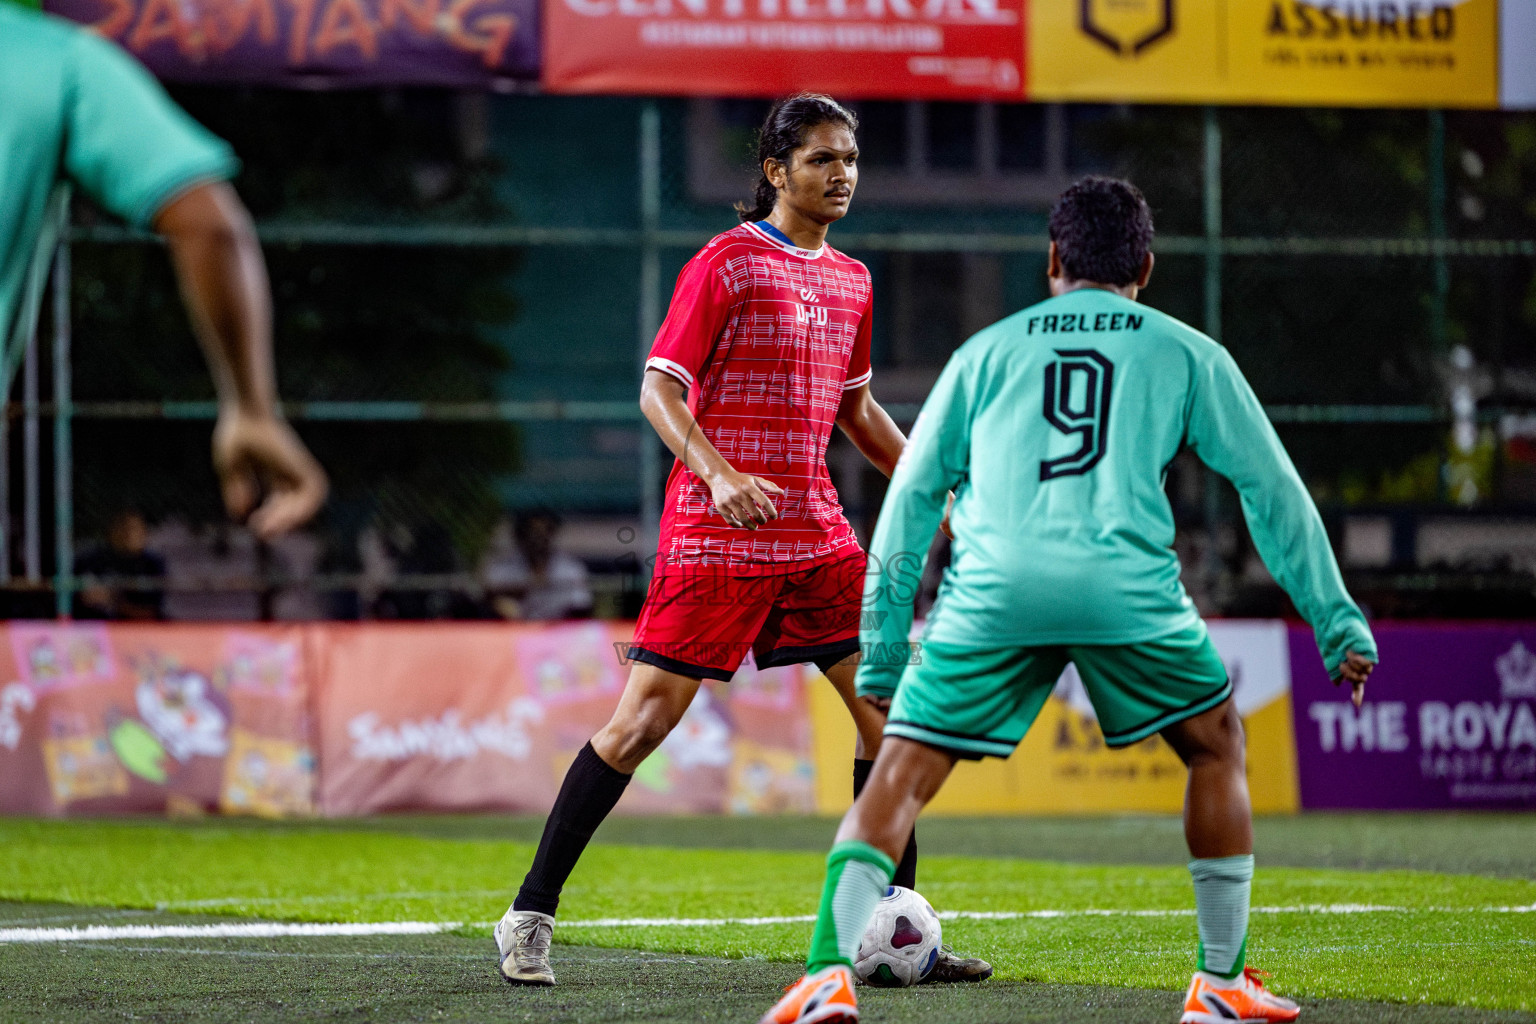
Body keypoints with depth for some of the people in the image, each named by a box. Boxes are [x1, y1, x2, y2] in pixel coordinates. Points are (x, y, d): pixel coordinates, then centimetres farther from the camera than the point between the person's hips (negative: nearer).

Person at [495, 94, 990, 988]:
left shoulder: (850, 279, 14)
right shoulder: (728, 263, -7)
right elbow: (660, 388, -10)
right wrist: (719, 476, -24)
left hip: (815, 529, 7)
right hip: (716, 534, -6)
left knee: (889, 707, 0)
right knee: (645, 718, -7)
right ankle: (531, 916, 2)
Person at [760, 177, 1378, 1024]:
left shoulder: (988, 350, 24)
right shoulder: (1185, 354, 20)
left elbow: (912, 496, 21)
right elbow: (1270, 486, 19)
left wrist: (881, 648, 24)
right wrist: (1336, 620, 22)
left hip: (993, 589, 1)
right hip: (1127, 587, -1)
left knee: (896, 783, 5)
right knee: (1217, 749, 22)